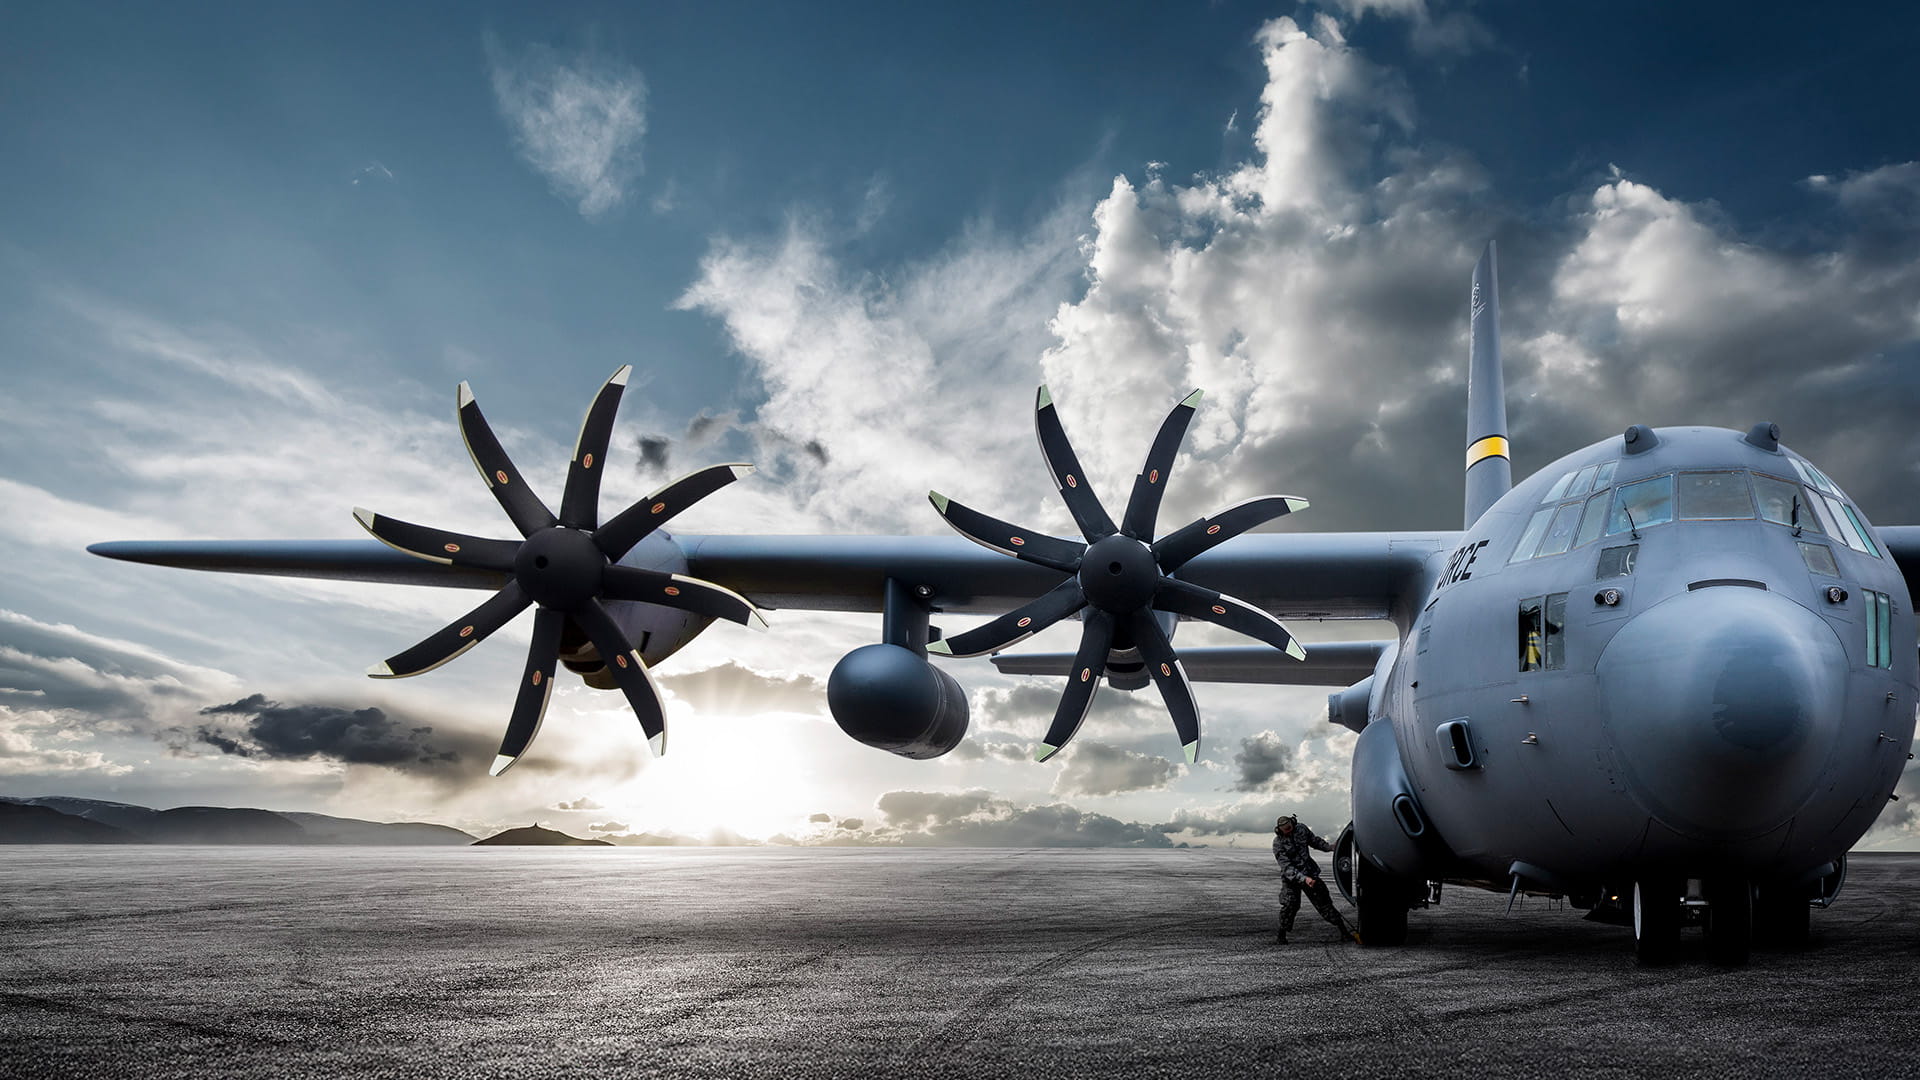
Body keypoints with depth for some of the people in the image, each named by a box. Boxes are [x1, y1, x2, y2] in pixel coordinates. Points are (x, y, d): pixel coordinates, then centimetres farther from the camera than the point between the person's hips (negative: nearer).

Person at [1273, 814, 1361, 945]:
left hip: (1309, 873, 4)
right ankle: (1282, 934, 0)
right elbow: (1286, 867, -28)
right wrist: (1304, 879, -39)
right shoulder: (1278, 844, -21)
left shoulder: (1301, 829, -6)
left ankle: (1344, 930, 7)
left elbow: (1314, 841, 14)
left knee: (1323, 901, 4)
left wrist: (1329, 847, 0)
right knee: (1289, 904, -17)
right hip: (1291, 877, -3)